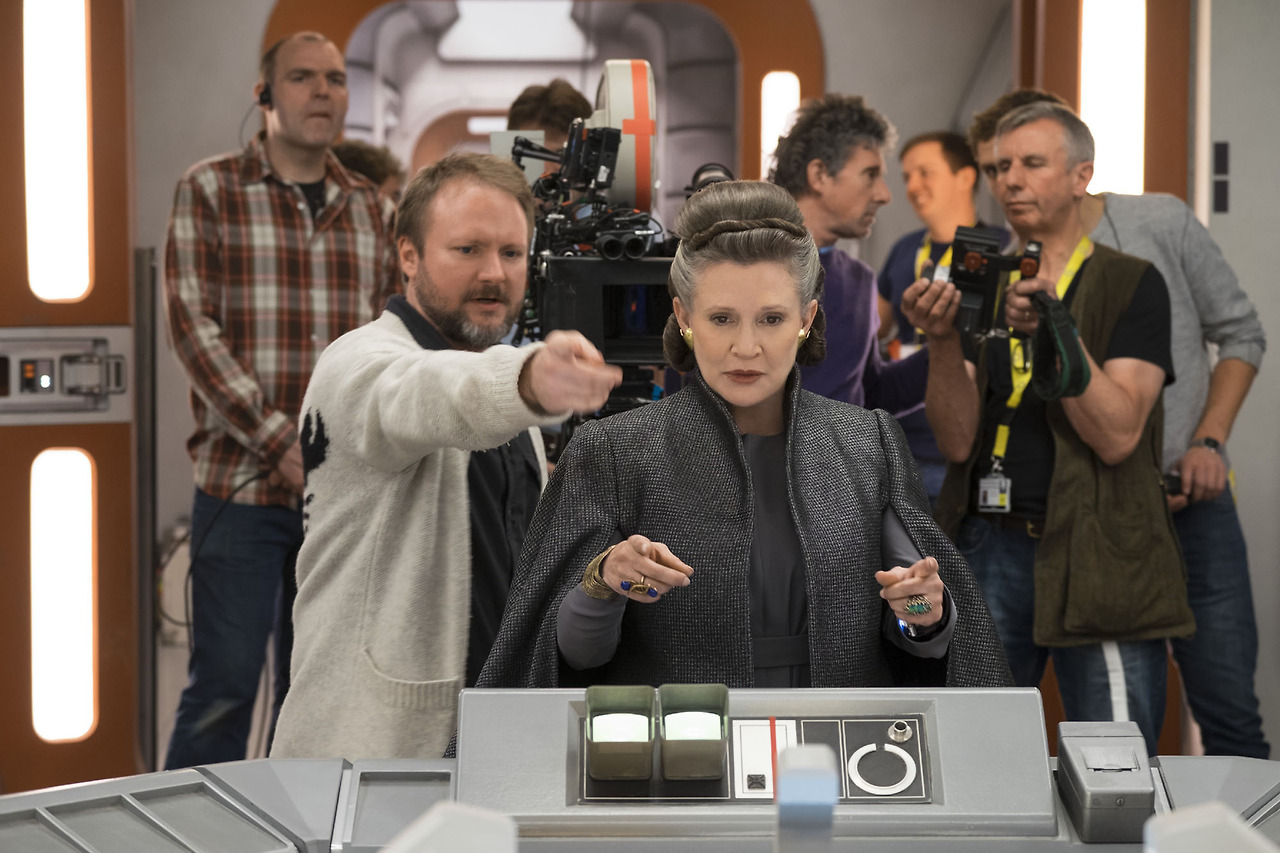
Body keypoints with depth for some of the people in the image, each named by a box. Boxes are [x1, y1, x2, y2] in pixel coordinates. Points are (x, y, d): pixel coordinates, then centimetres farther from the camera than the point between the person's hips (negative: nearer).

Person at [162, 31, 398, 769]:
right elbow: (193, 327, -9)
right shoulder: (209, 190, 0)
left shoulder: (368, 207, 12)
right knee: (225, 682, -4)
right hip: (241, 485, -4)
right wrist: (281, 444, -15)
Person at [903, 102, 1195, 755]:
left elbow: (1117, 434, -10)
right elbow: (957, 439, 3)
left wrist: (1056, 332, -20)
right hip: (990, 549, 3)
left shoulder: (1130, 285, 3)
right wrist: (943, 341, -13)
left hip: (1098, 554, -3)